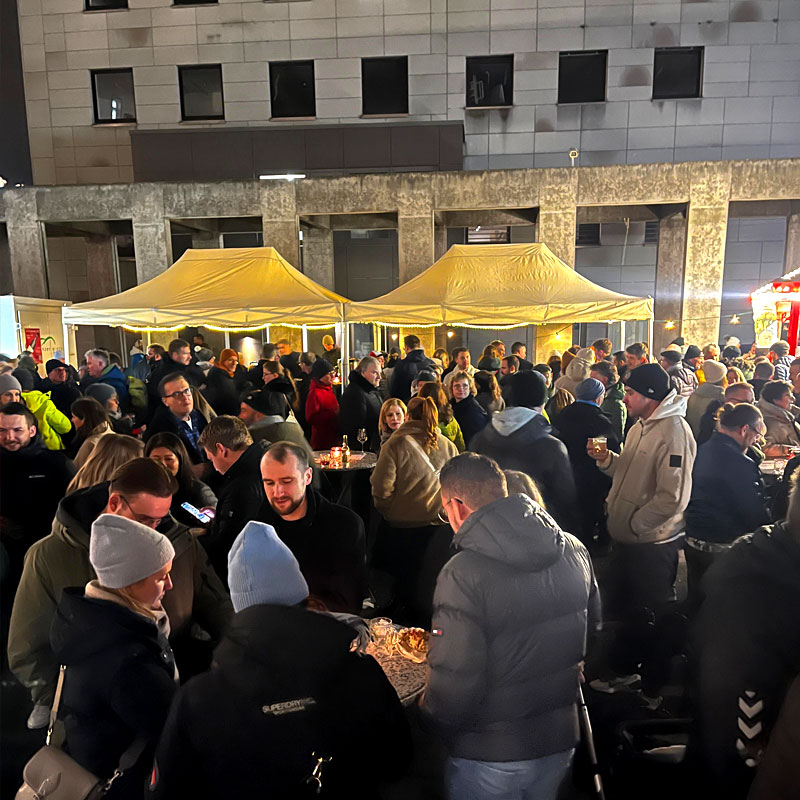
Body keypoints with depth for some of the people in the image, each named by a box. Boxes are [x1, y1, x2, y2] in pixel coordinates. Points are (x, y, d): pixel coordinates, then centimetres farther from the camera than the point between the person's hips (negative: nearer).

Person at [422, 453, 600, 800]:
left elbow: (454, 684, -26)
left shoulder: (463, 573, -28)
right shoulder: (575, 551, -8)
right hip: (561, 742, 6)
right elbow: (592, 631, 7)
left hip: (490, 757, -5)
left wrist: (428, 706, -4)